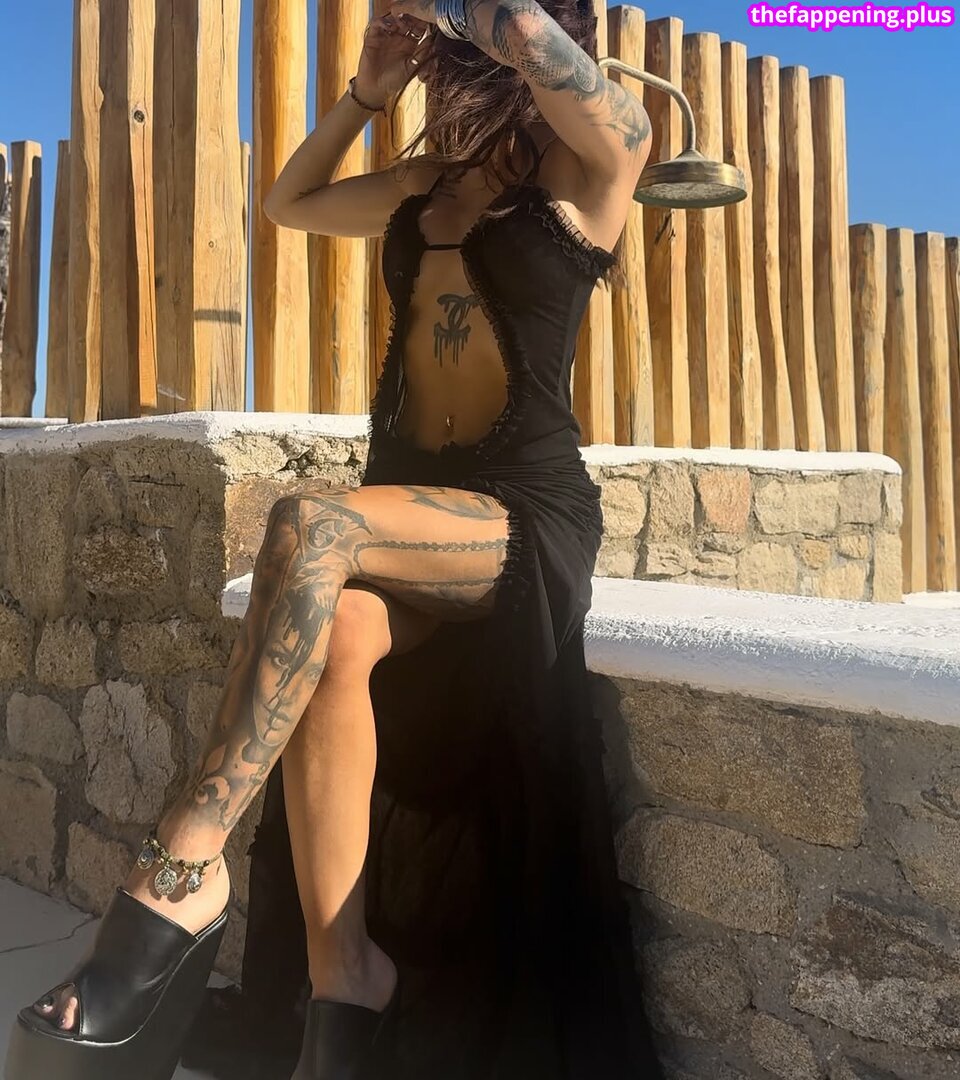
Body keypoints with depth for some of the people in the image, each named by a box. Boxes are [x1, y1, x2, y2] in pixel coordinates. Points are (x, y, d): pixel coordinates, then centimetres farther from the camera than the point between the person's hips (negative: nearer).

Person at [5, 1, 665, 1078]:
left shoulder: (585, 168, 3)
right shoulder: (420, 187, 21)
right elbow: (289, 204, 34)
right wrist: (366, 89, 24)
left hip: (529, 518, -5)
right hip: (409, 519, 5)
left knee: (312, 523, -33)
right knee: (337, 635, -30)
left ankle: (181, 871, -27)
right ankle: (340, 981, -23)